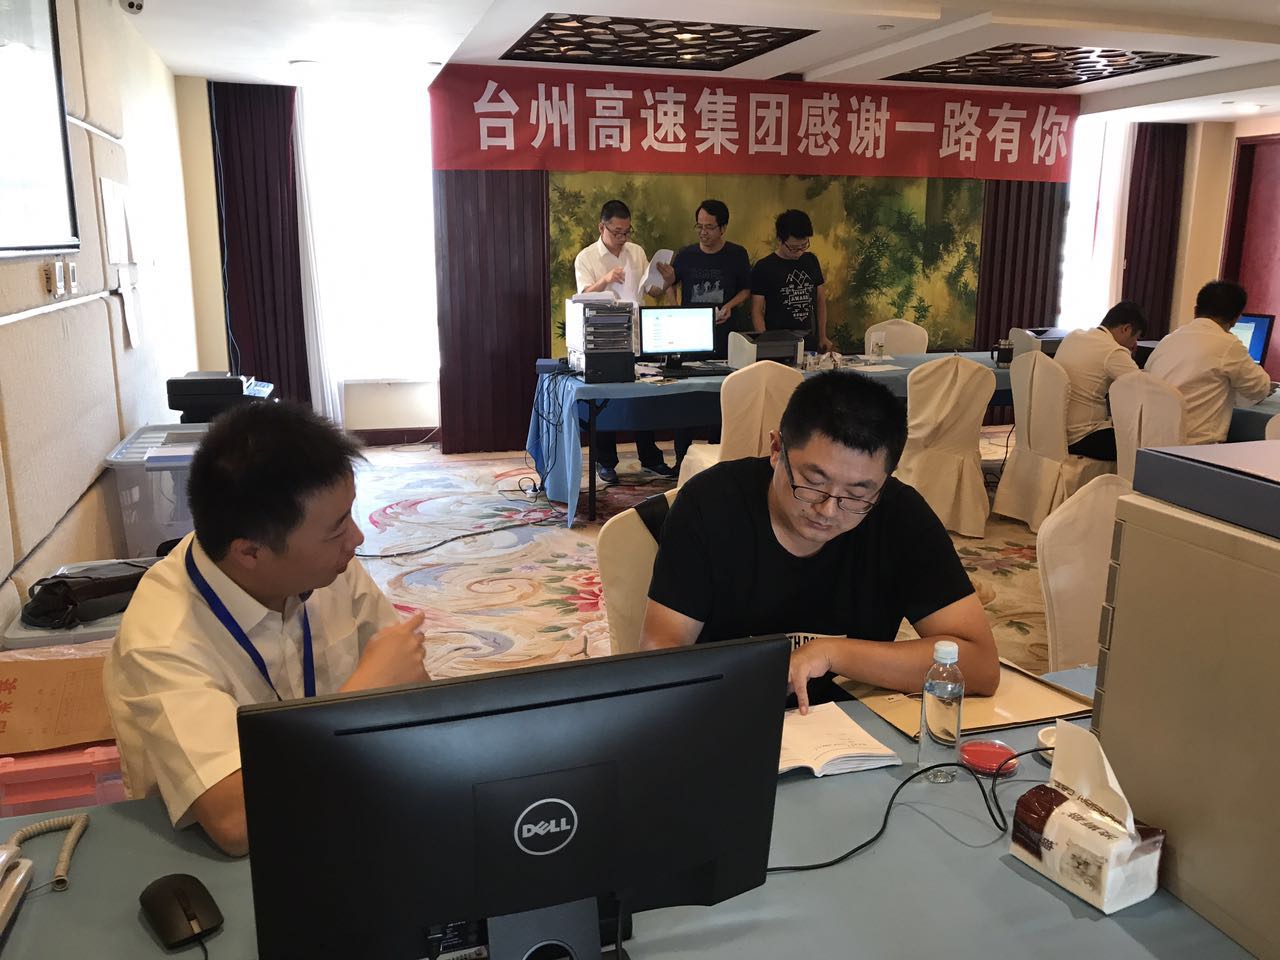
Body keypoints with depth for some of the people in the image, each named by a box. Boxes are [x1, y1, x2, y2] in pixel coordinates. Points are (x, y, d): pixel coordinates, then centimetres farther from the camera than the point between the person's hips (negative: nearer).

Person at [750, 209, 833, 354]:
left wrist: (822, 337, 10)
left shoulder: (811, 261, 8)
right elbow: (757, 311, -6)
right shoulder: (763, 268, -5)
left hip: (810, 342, 4)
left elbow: (820, 301, 16)